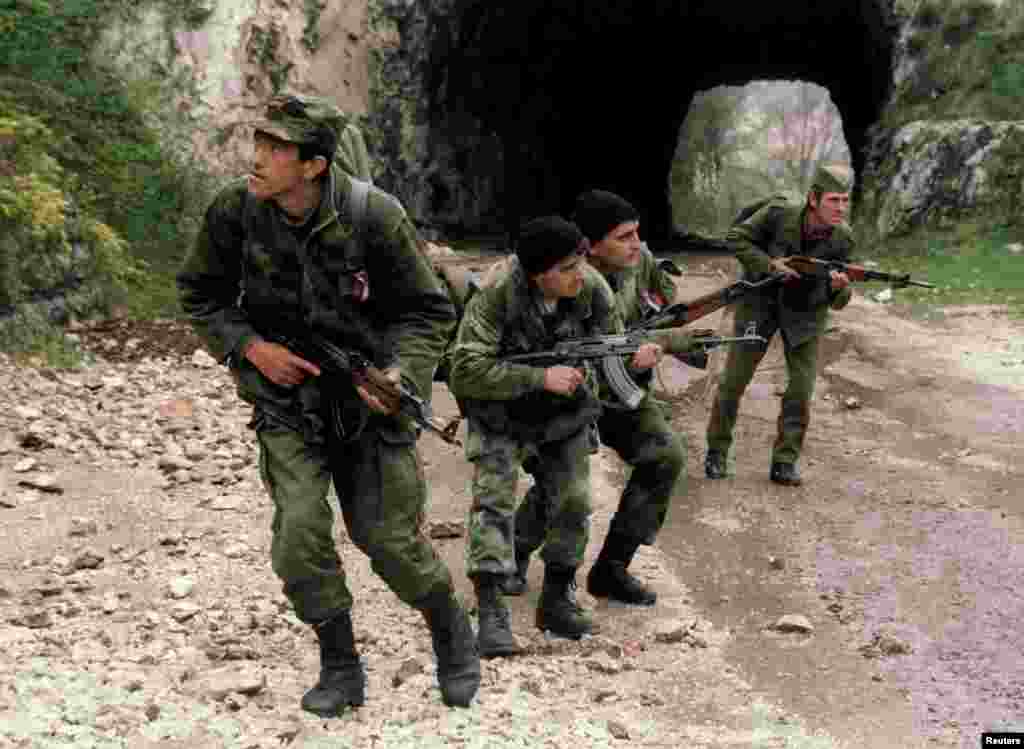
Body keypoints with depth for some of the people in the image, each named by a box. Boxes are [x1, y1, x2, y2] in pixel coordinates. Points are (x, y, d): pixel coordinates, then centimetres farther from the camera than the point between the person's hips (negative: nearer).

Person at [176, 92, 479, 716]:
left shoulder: (375, 218, -19)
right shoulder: (235, 211, -13)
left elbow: (427, 311, -8)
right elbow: (201, 296, 4)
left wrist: (400, 372, -25)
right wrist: (251, 347, -12)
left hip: (367, 397, -2)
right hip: (286, 394, 2)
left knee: (388, 538, 0)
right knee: (300, 534, -11)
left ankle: (453, 635, 29)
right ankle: (341, 669, 11)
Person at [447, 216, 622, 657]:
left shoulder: (592, 288, -17)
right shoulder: (496, 294, -29)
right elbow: (467, 370, -32)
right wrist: (541, 378, -36)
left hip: (564, 415, 4)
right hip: (500, 414, -4)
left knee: (574, 503, 0)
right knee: (494, 500, -16)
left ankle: (557, 602, 19)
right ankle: (491, 615, -14)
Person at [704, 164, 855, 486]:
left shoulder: (842, 239, -19)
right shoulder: (778, 214, -26)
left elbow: (838, 302, -12)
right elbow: (736, 238, -14)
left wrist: (839, 287, -35)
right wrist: (769, 264, -27)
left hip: (804, 313, 2)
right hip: (759, 304, -1)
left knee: (801, 389, -6)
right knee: (733, 381, 2)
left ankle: (785, 462, 6)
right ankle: (716, 451, 18)